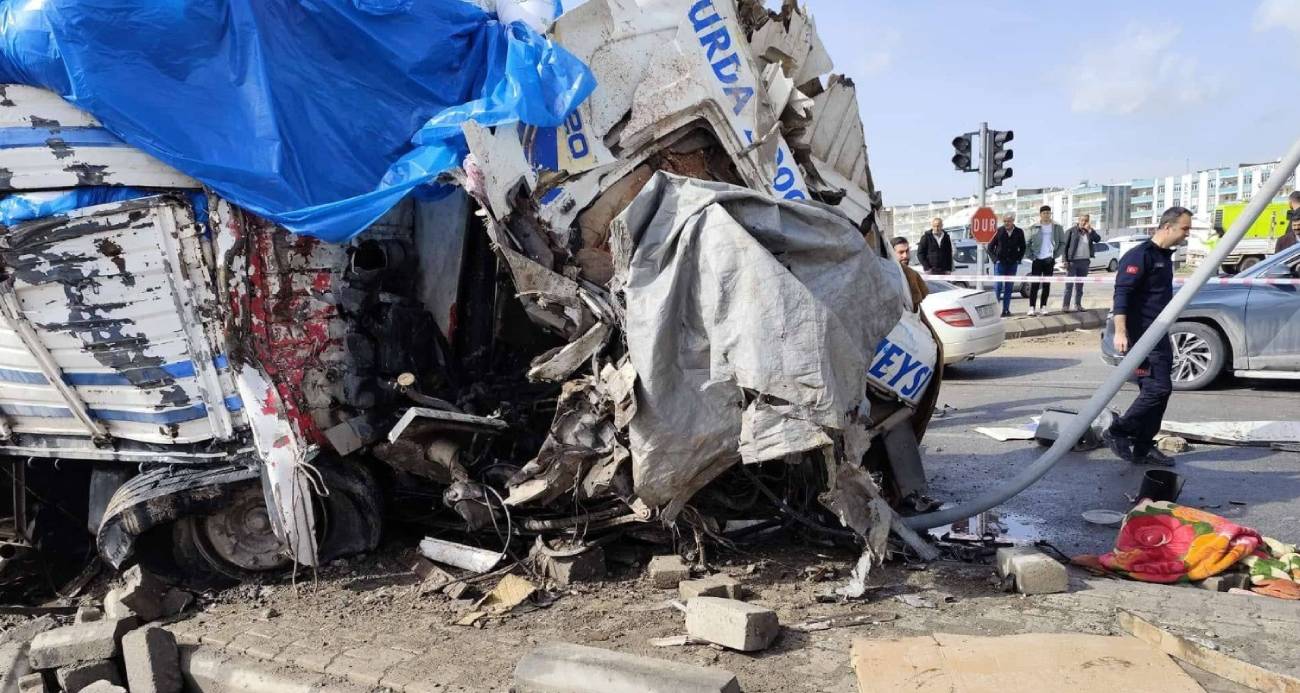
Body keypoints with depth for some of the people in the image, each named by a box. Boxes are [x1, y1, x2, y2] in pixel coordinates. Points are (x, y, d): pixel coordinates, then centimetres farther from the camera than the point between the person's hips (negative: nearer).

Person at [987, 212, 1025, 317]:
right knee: (998, 286, -7)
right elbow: (990, 246, 4)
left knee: (1009, 288, 5)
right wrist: (995, 259, -4)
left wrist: (1018, 259, 3)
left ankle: (1006, 310, 11)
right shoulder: (999, 231, -4)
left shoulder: (1019, 232, 2)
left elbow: (1022, 248, 14)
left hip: (1013, 264, 3)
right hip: (1000, 263, -2)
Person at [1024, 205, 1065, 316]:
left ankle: (1043, 307, 10)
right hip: (1037, 260, -1)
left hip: (1049, 260, 2)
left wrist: (1056, 254, -1)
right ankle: (1031, 307, -2)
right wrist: (1031, 256, -6)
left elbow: (1062, 243, 9)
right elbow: (1026, 243, 3)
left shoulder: (1057, 227, 4)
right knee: (1035, 284, -4)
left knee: (1046, 284, 4)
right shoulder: (1034, 228, 1)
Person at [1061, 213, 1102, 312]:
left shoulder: (1090, 231, 9)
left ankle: (1078, 304, 16)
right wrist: (1065, 260, -11)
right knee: (1069, 285, -6)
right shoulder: (1071, 231, -3)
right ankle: (1065, 305, -6)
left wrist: (1089, 230, -15)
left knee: (1080, 285, 10)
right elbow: (1065, 245, -4)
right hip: (1072, 261, -4)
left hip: (1085, 261, 4)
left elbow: (1098, 239, -7)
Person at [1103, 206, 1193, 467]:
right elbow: (1121, 293, -20)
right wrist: (1120, 332, -29)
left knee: (1157, 391, 9)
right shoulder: (1140, 255, -12)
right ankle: (1117, 432, -2)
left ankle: (1143, 448, 14)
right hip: (1141, 334, -10)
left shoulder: (1164, 256, 17)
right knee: (1158, 388, -14)